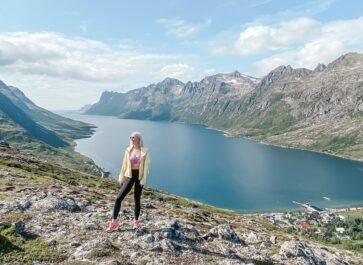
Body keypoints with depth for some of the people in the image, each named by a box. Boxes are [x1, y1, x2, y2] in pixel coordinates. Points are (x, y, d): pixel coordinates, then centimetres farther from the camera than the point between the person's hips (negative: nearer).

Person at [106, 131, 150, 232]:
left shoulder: (144, 151, -7)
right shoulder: (128, 150, 2)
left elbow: (145, 166, -6)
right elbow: (124, 165, 8)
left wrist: (143, 179, -10)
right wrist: (121, 178, 9)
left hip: (139, 176, -2)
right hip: (129, 175, 2)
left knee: (137, 199, 8)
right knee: (119, 198, -5)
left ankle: (136, 221, 27)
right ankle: (114, 222, 6)